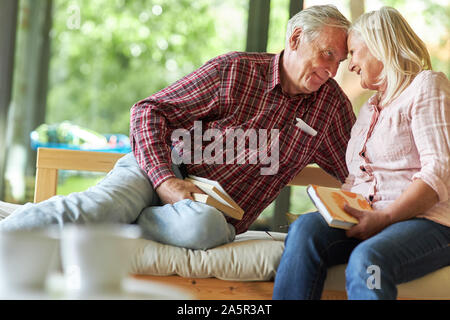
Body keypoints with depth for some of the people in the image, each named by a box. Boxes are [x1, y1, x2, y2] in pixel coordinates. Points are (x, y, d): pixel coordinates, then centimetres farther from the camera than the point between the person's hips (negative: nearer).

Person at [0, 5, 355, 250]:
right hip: (167, 169, -1)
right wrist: (165, 180, -16)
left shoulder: (332, 102, 9)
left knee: (203, 224, -38)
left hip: (220, 213, 2)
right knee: (98, 203, -34)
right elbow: (149, 111, -1)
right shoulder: (235, 70, -1)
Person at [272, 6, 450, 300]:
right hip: (369, 219, 6)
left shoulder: (426, 85, 3)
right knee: (306, 228, -25)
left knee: (366, 259, -38)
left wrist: (384, 217, -20)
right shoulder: (369, 108, 29)